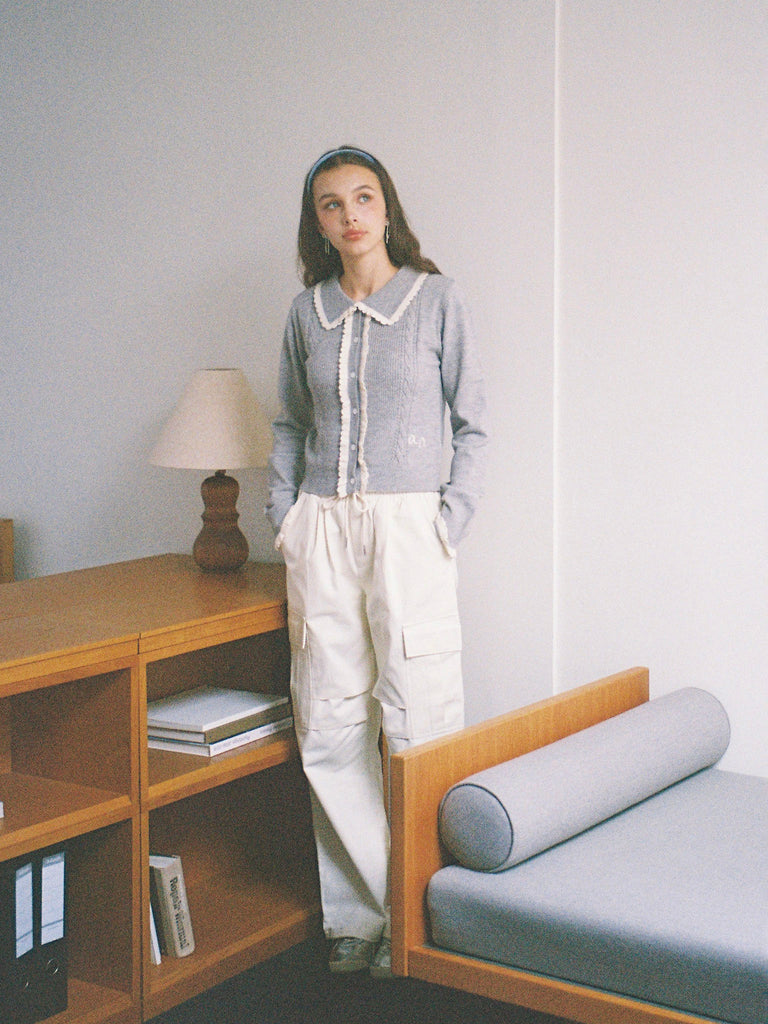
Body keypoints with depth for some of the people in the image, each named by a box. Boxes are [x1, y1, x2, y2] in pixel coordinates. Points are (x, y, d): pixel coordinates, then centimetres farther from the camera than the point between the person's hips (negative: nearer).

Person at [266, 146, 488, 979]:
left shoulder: (435, 299, 3)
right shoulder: (307, 311, 12)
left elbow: (471, 421, 5)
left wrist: (454, 514, -5)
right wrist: (283, 512, 9)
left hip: (407, 524, -3)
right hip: (322, 527, 3)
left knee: (418, 719, -5)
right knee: (329, 726, 3)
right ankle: (358, 912, 14)